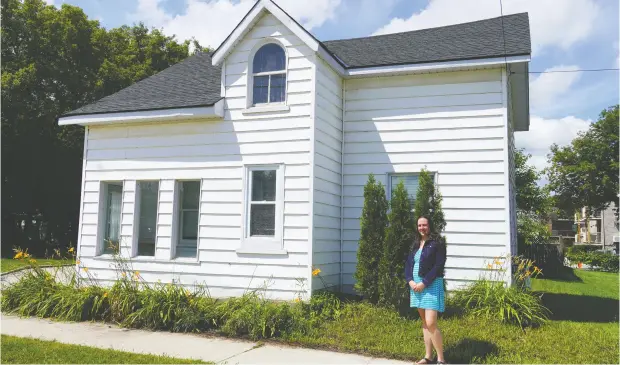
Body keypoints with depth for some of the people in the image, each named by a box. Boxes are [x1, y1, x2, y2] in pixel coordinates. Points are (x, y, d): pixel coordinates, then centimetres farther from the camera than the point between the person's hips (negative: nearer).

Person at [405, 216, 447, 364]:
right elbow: (408, 264, 10)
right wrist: (410, 281, -7)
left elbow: (439, 266, -14)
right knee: (424, 323, 11)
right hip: (416, 285, 7)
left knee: (431, 323, -13)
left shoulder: (437, 243, -6)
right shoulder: (416, 244, 14)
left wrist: (424, 283, -17)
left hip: (431, 285, -7)